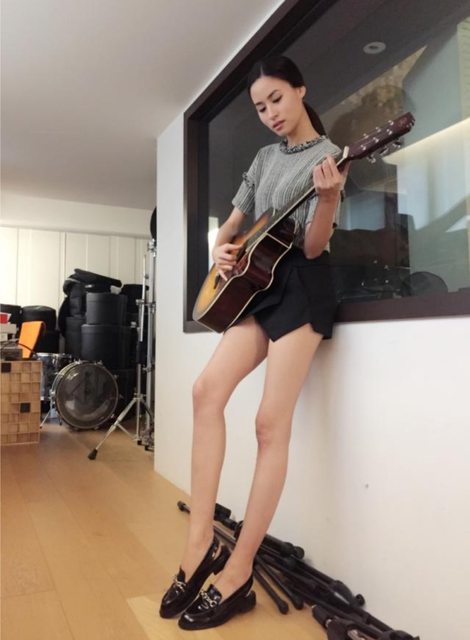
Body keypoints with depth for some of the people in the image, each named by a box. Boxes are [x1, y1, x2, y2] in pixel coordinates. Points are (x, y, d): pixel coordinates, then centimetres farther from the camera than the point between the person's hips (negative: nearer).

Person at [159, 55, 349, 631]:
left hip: (301, 287, -7)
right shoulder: (264, 158, 19)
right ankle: (201, 544, -7)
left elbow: (312, 247, -12)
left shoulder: (328, 155, -2)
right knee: (207, 390, -11)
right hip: (259, 286, 7)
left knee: (271, 423, -11)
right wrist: (220, 249, 2)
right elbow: (232, 222, 23)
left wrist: (328, 199, -30)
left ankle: (238, 572, -2)